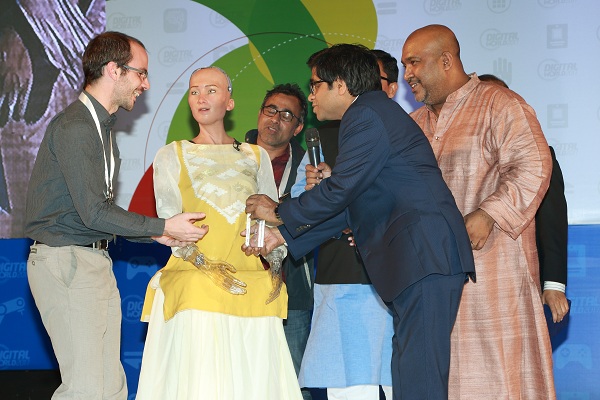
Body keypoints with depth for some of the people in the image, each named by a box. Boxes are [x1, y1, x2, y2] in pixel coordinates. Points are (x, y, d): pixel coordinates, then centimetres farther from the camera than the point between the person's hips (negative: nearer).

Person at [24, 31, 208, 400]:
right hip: (65, 262, -10)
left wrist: (156, 233, 12)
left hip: (96, 261, 10)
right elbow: (94, 212, -18)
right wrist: (163, 227, -11)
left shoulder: (102, 127, 18)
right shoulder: (74, 128, -15)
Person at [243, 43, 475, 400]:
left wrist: (279, 211, 4)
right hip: (419, 262, 11)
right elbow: (348, 207, 25)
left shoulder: (367, 114, -6)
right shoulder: (379, 112, 26)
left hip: (425, 255, -11)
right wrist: (283, 235, 22)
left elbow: (341, 189, -11)